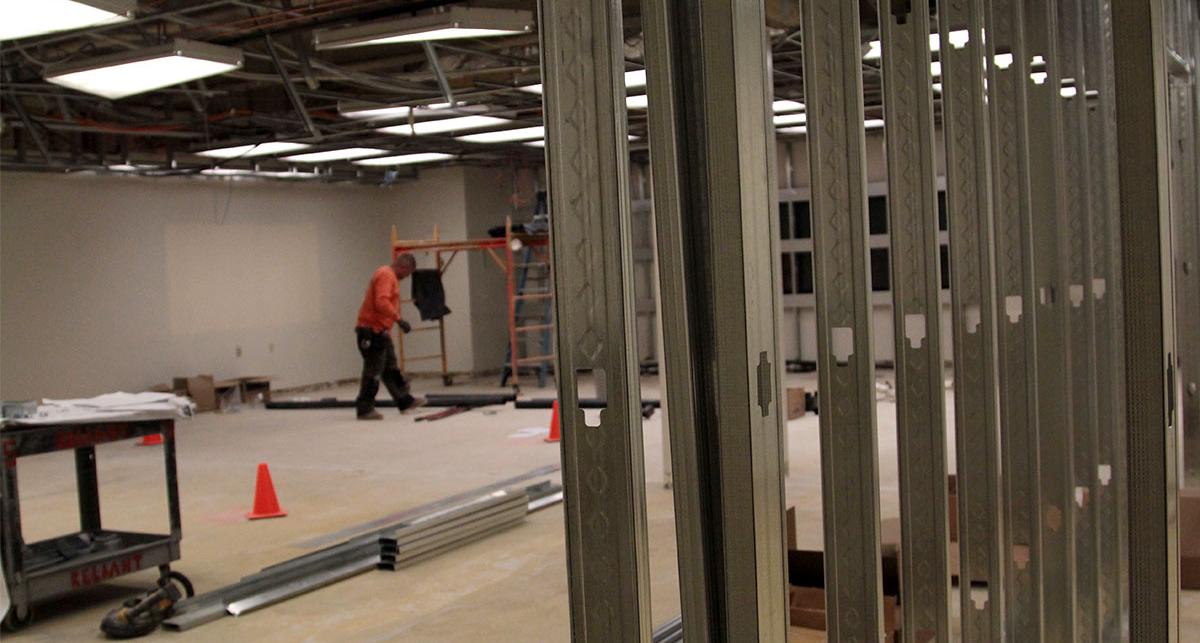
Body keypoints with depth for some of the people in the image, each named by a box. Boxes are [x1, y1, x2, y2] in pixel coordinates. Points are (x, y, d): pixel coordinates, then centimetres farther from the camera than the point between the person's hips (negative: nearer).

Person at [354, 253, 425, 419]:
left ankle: (405, 401, 24)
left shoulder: (390, 276, 18)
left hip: (380, 331, 11)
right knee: (373, 372, -5)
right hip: (372, 332, -11)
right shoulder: (386, 275, -15)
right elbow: (382, 302, -29)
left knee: (391, 370, 16)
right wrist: (399, 319, -28)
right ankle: (364, 409, 0)